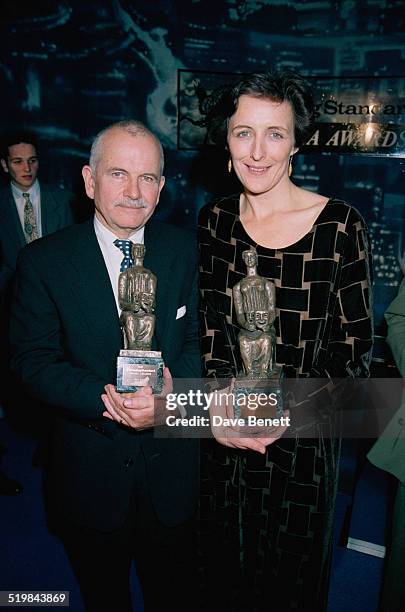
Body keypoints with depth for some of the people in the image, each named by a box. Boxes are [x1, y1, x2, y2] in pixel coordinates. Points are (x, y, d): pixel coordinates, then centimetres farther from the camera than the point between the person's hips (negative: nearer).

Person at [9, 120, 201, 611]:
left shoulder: (186, 251, -5)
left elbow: (201, 340, -4)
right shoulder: (43, 261, -10)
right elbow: (33, 361, -11)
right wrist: (107, 401, -26)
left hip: (172, 466, 1)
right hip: (90, 471, -1)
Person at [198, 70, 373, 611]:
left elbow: (354, 348, -10)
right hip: (221, 437, 3)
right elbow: (208, 327, 1)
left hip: (301, 438, -3)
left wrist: (283, 410, -21)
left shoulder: (339, 224, -15)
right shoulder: (215, 220, -3)